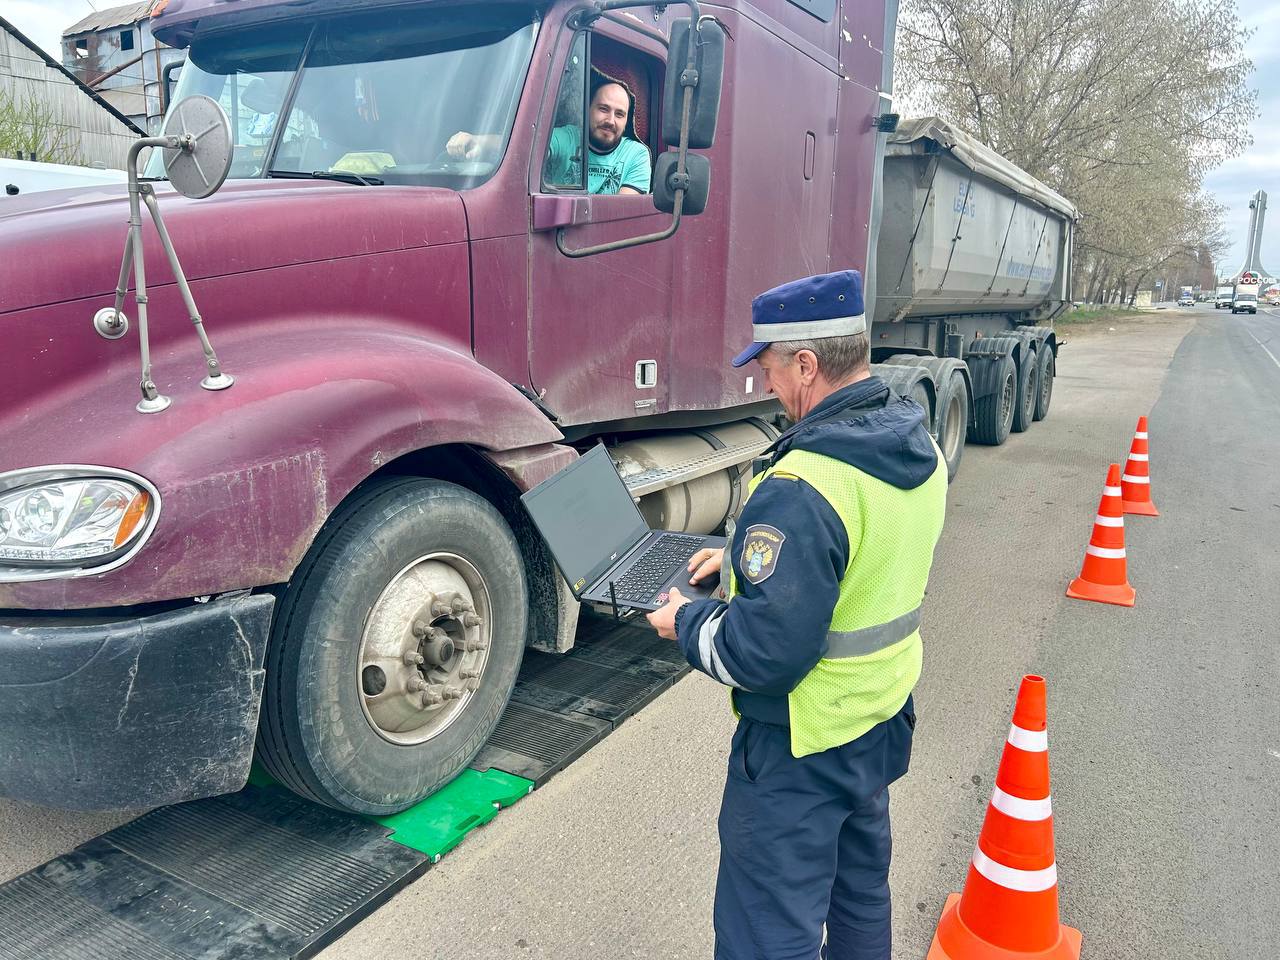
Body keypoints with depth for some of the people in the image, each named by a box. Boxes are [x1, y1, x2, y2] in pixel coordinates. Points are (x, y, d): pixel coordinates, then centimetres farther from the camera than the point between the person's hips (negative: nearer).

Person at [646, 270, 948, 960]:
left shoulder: (802, 487, -32)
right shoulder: (915, 442, -3)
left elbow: (762, 653, -30)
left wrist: (686, 623, -12)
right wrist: (744, 554, 9)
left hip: (801, 752, -9)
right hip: (885, 720, 9)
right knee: (860, 892, 30)